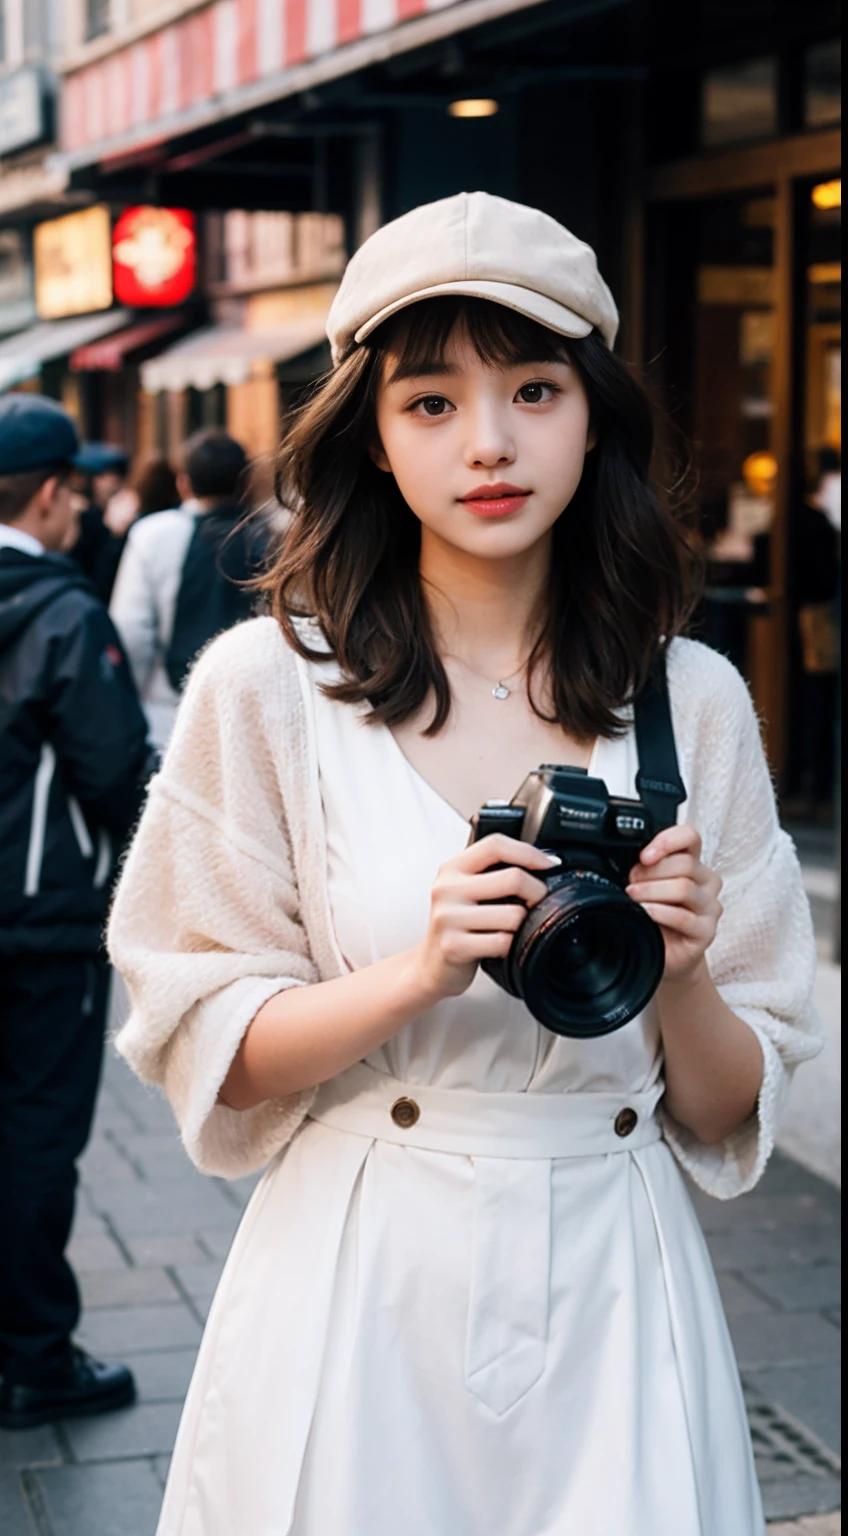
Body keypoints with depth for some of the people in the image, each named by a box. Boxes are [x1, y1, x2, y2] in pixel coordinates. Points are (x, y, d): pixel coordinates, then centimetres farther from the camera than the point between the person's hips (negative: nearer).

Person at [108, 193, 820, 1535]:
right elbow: (203, 1051, -6)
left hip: (612, 1291, 2)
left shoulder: (692, 702, 0)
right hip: (358, 1293, -2)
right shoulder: (270, 685, -7)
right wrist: (419, 973, -20)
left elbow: (731, 1113, 4)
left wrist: (683, 979, -17)